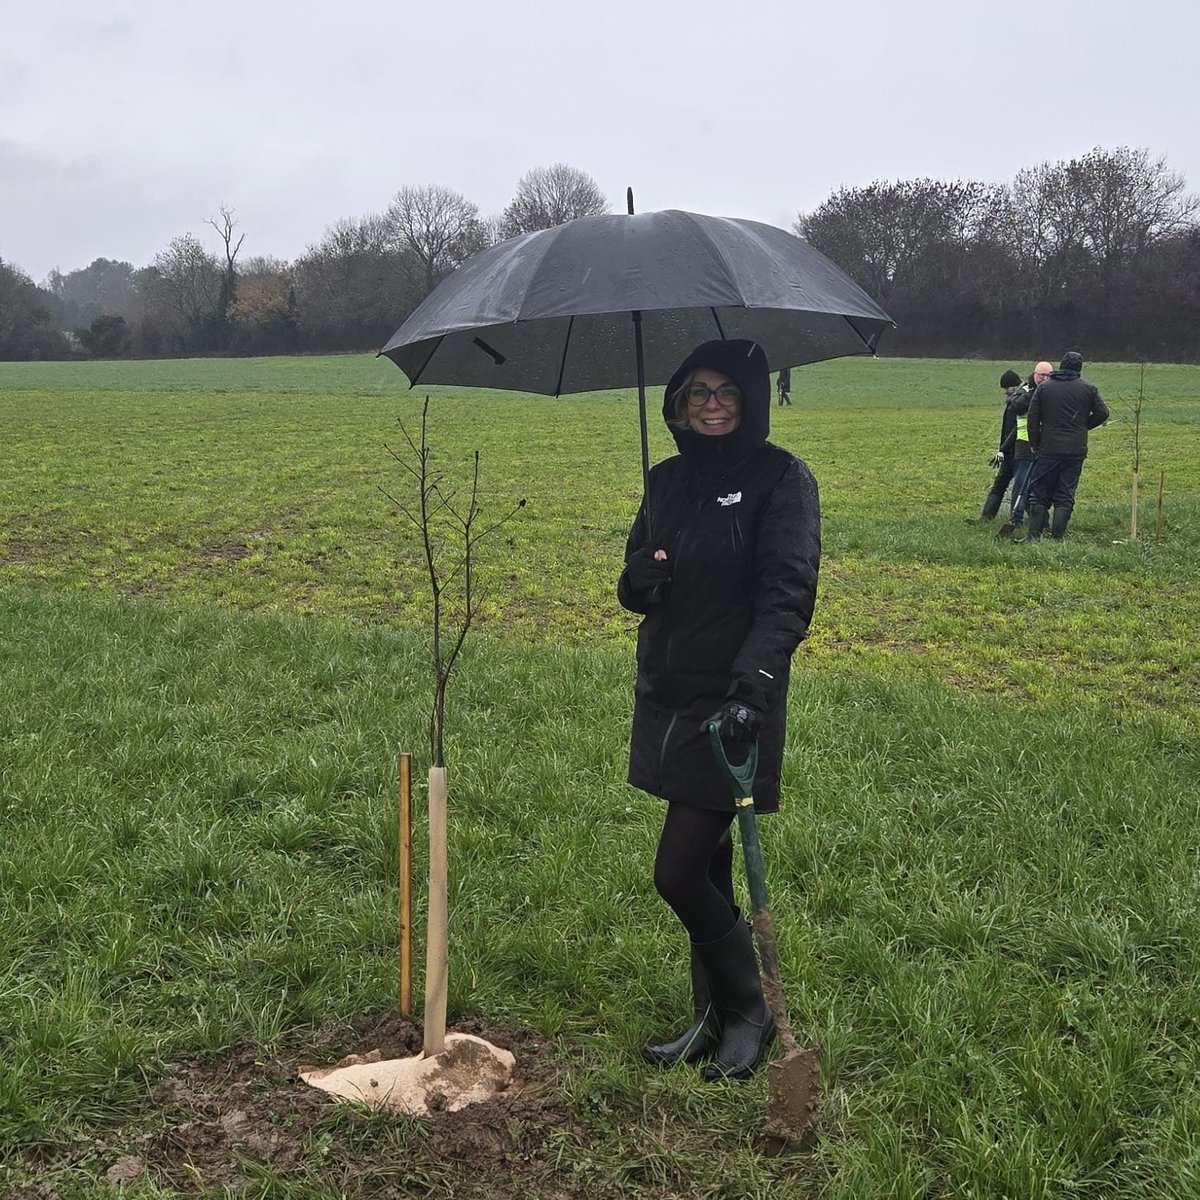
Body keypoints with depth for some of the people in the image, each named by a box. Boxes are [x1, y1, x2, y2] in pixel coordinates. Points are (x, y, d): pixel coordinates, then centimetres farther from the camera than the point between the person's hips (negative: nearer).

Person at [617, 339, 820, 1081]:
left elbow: (787, 596, -19)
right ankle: (715, 1019, 29)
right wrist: (639, 579, -8)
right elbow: (637, 583, 17)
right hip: (669, 698, 7)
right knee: (706, 870, 15)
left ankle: (750, 1013, 16)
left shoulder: (781, 478, -9)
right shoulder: (668, 480, 11)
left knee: (679, 874, -6)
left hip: (730, 705, -7)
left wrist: (752, 687, -32)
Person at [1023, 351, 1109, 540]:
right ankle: (1057, 537, 0)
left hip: (1049, 448, 0)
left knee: (1040, 493, 5)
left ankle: (1034, 535, -2)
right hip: (1076, 450, 1)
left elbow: (1032, 418, 1)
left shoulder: (1044, 387, 2)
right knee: (1065, 496, 4)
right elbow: (1102, 413, 4)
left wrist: (1035, 444, 8)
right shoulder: (1087, 389, 2)